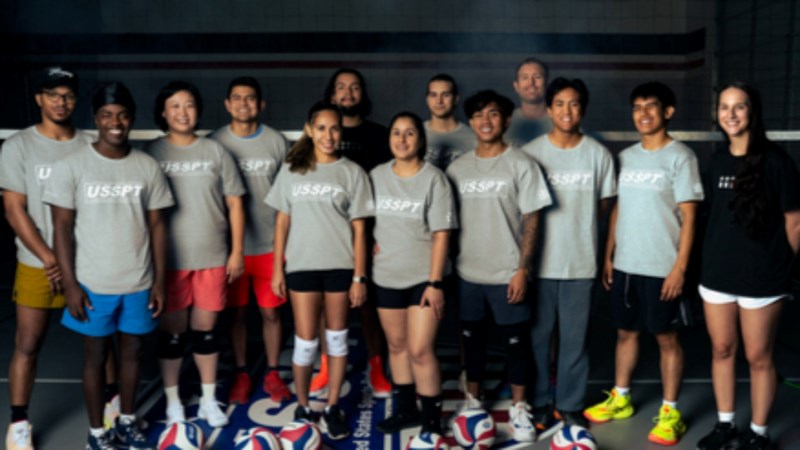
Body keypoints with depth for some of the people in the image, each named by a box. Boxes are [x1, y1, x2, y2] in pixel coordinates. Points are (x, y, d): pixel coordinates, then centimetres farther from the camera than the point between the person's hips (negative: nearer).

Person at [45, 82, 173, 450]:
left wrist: (160, 280, 2)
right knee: (95, 356, 10)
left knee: (132, 352, 14)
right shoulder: (72, 166, -6)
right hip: (93, 283, -2)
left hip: (139, 283, 2)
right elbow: (62, 227, -5)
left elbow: (157, 225, 4)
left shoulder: (148, 167, 1)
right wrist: (70, 284, -9)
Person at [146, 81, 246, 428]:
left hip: (212, 257, 1)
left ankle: (209, 400, 24)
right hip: (169, 258, -1)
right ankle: (172, 401, 25)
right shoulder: (151, 153, -1)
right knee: (172, 332, 9)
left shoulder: (215, 152, 2)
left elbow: (234, 204, 4)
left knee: (205, 329, 11)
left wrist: (237, 252, 0)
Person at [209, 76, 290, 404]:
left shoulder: (277, 142, 0)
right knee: (237, 313, 10)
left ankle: (272, 374, 24)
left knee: (271, 312, 8)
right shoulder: (215, 142, -1)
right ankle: (242, 374, 27)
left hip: (270, 245, 0)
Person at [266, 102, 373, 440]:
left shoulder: (352, 172, 1)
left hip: (339, 266, 0)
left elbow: (359, 227, -1)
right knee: (306, 342, 3)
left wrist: (359, 276, -5)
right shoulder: (291, 170, 5)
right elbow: (282, 221, 7)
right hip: (302, 266, 1)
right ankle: (302, 408, 21)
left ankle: (333, 408, 23)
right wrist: (277, 268, 2)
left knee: (337, 338, 9)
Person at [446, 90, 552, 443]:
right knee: (472, 337, 14)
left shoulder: (521, 165, -5)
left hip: (507, 273, -3)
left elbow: (531, 220, -7)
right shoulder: (457, 168, 6)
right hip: (467, 272, 4)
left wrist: (522, 269, -13)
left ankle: (518, 408, 21)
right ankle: (472, 401, 30)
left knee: (516, 340, 6)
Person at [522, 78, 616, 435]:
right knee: (537, 336, 8)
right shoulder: (530, 153, -2)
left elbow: (604, 204, 10)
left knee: (574, 338, 9)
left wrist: (578, 221, 0)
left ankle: (569, 405, 25)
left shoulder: (598, 154, 1)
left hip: (580, 261, 1)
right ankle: (537, 404, 23)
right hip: (540, 260, 0)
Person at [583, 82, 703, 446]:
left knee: (667, 337, 5)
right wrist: (608, 255, 9)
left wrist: (679, 267, -14)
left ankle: (670, 412, 18)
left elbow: (688, 217, -9)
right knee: (625, 332, 15)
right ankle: (620, 399, 29)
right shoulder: (626, 156, 10)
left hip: (661, 267, -5)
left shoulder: (680, 157, -6)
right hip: (625, 264, 5)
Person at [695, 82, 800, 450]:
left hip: (762, 277, -5)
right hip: (717, 273, 5)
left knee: (759, 357, 6)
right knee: (721, 351, 12)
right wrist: (716, 257, 11)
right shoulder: (718, 160, 8)